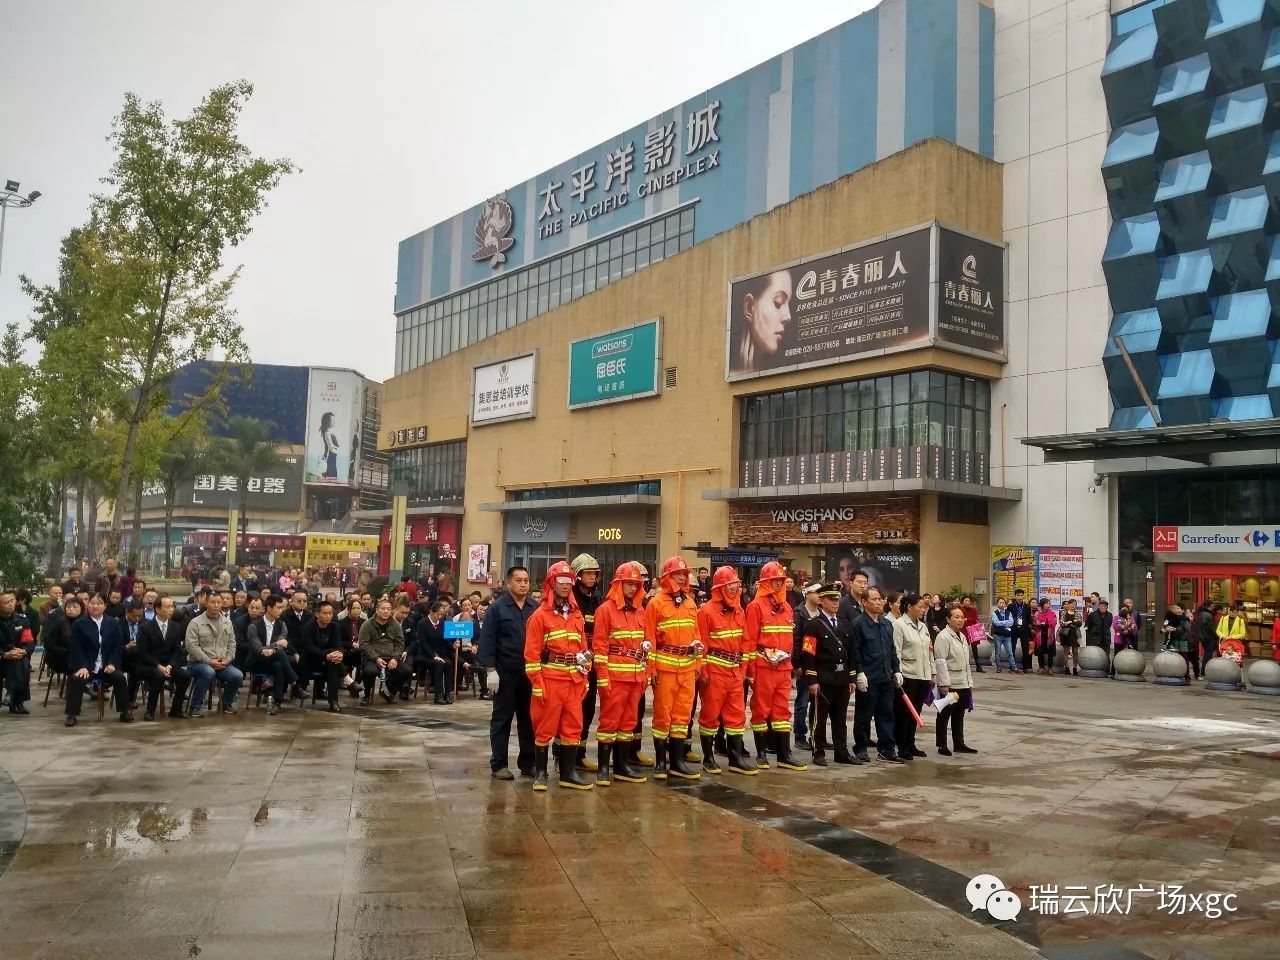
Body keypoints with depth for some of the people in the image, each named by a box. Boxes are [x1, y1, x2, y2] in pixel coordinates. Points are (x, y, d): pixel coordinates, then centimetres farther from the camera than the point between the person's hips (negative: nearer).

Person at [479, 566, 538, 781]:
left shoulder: (536, 608, 8)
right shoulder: (497, 607, -3)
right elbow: (487, 640, -7)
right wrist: (490, 670, -13)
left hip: (530, 673, 4)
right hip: (506, 673, -4)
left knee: (529, 719, 10)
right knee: (502, 719, 5)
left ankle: (528, 763, 19)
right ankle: (498, 765, 11)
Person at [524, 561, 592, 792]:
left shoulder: (577, 615, 13)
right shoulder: (540, 616, -4)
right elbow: (532, 654, -8)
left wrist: (585, 679, 12)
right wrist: (537, 684, -12)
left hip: (574, 681, 5)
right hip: (550, 680, -5)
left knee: (572, 727, 8)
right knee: (545, 727, 2)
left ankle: (568, 773, 17)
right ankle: (540, 773, 12)